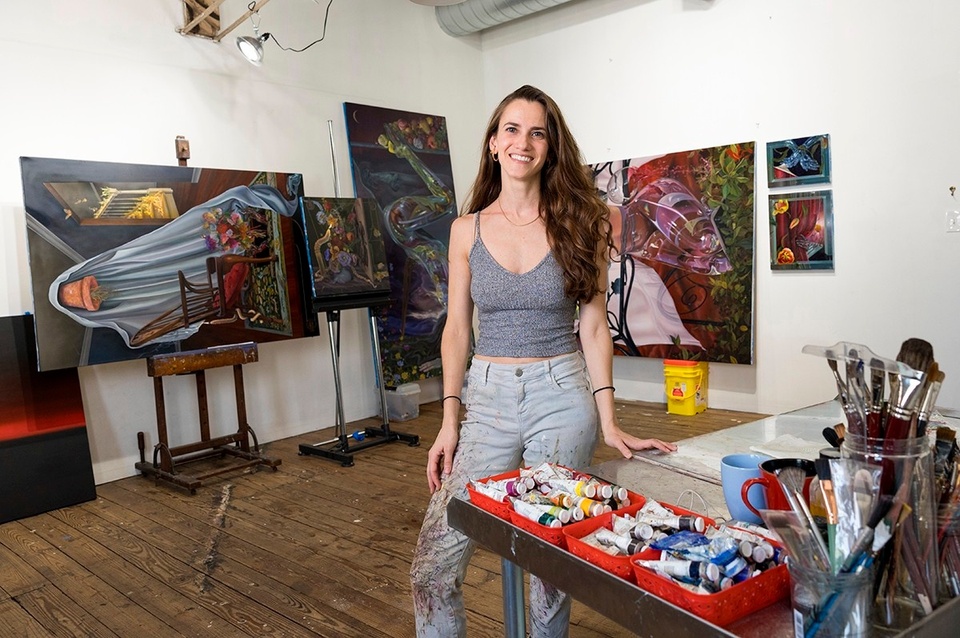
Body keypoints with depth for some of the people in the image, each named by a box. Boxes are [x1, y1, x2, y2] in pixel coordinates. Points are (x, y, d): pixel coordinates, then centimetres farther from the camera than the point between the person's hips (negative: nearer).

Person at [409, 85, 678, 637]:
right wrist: (449, 421, 0)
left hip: (562, 396, -1)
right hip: (487, 398, 2)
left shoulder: (579, 223, 1)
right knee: (433, 566, -1)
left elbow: (594, 326, 0)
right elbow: (457, 328, 6)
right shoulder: (468, 229, 5)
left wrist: (608, 421, -7)